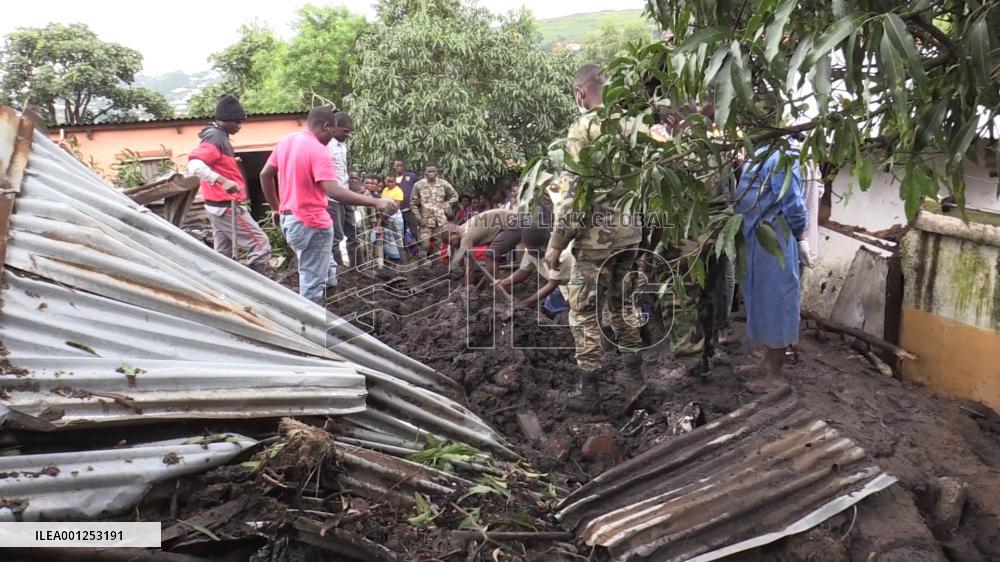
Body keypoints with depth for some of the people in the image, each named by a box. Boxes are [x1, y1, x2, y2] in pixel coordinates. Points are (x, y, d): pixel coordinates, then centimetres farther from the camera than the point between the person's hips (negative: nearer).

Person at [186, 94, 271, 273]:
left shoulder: (218, 136, 15)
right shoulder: (215, 137, -16)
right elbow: (194, 165, -31)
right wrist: (223, 181, -41)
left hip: (219, 205, 10)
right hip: (227, 206, -10)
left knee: (223, 254, 12)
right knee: (261, 245, -8)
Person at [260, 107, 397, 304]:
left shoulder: (286, 142, 8)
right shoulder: (318, 151, -19)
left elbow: (265, 175, 15)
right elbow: (334, 191, -30)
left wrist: (277, 207, 23)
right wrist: (375, 202, -30)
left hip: (289, 218, 10)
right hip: (311, 223, -9)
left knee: (311, 277, 23)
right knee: (313, 283, -1)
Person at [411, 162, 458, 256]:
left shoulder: (443, 183, 1)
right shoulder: (418, 185, -4)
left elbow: (454, 195, 14)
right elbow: (413, 203, 1)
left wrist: (446, 205, -2)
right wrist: (419, 218, -6)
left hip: (440, 220, 2)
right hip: (426, 221, -2)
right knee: (425, 245, -5)